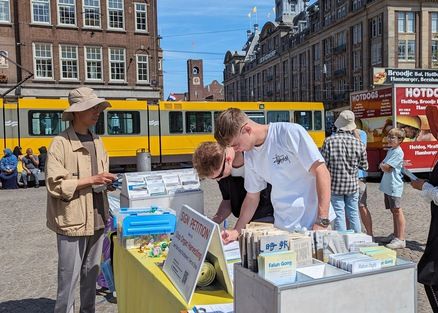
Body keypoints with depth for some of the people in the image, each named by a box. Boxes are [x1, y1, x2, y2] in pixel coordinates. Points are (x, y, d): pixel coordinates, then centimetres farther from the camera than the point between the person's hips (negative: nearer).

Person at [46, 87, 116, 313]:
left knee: (91, 274, 18)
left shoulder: (97, 141, 10)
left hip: (97, 219, 6)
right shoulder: (61, 143, -10)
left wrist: (108, 182, -2)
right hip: (72, 221, -6)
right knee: (69, 277, 3)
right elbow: (55, 185, -16)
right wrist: (92, 180, -19)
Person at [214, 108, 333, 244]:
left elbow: (321, 172, -16)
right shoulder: (250, 156, 5)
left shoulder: (290, 132, -15)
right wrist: (236, 231, 5)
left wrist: (322, 222, -19)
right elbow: (252, 197, 13)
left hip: (313, 223, -5)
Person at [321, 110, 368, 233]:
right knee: (353, 214, 15)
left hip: (335, 184, -2)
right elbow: (364, 166, 5)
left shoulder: (329, 141, -13)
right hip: (352, 185, 2)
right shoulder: (359, 143, -5)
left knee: (339, 214, 5)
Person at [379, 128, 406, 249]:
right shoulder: (390, 150, 14)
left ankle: (401, 239, -1)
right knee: (393, 211, 17)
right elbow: (385, 166, 18)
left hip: (394, 187, -9)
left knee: (397, 211, -6)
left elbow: (386, 168, -18)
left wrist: (381, 165, 1)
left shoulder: (398, 152, -15)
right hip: (387, 186, 9)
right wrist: (383, 165, -3)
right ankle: (395, 235, 29)